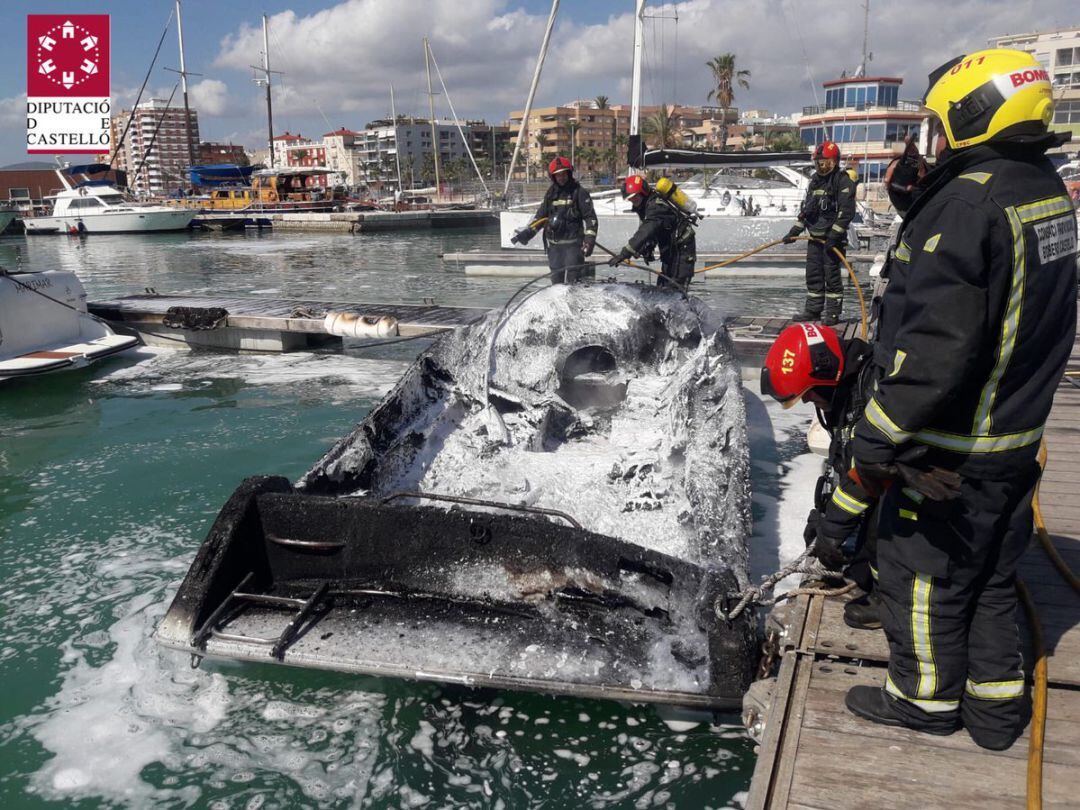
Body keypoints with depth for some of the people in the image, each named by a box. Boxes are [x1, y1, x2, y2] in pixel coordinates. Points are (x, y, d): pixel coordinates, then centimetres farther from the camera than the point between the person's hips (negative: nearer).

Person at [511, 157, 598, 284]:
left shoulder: (579, 192, -1)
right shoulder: (551, 193, 14)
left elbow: (590, 217, -4)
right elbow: (540, 215, 22)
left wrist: (589, 239, -15)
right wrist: (526, 232, 12)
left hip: (573, 243, -5)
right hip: (554, 245, 5)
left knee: (571, 279, -14)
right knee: (556, 278, 7)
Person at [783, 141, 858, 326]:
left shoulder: (843, 181, -9)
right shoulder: (815, 181, 15)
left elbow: (846, 211, -16)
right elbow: (806, 209, 22)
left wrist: (834, 236, -21)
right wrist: (794, 231, 16)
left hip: (833, 238, -8)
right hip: (814, 237, 8)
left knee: (832, 275, -4)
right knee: (813, 274, 11)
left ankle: (833, 312, 3)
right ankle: (813, 309, 20)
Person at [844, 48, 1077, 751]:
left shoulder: (966, 205, -23)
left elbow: (937, 343, -28)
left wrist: (879, 435, -23)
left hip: (955, 446, -9)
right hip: (1019, 435, 9)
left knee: (919, 568, 9)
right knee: (991, 574, 20)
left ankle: (926, 697, 26)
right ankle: (996, 704, 32)